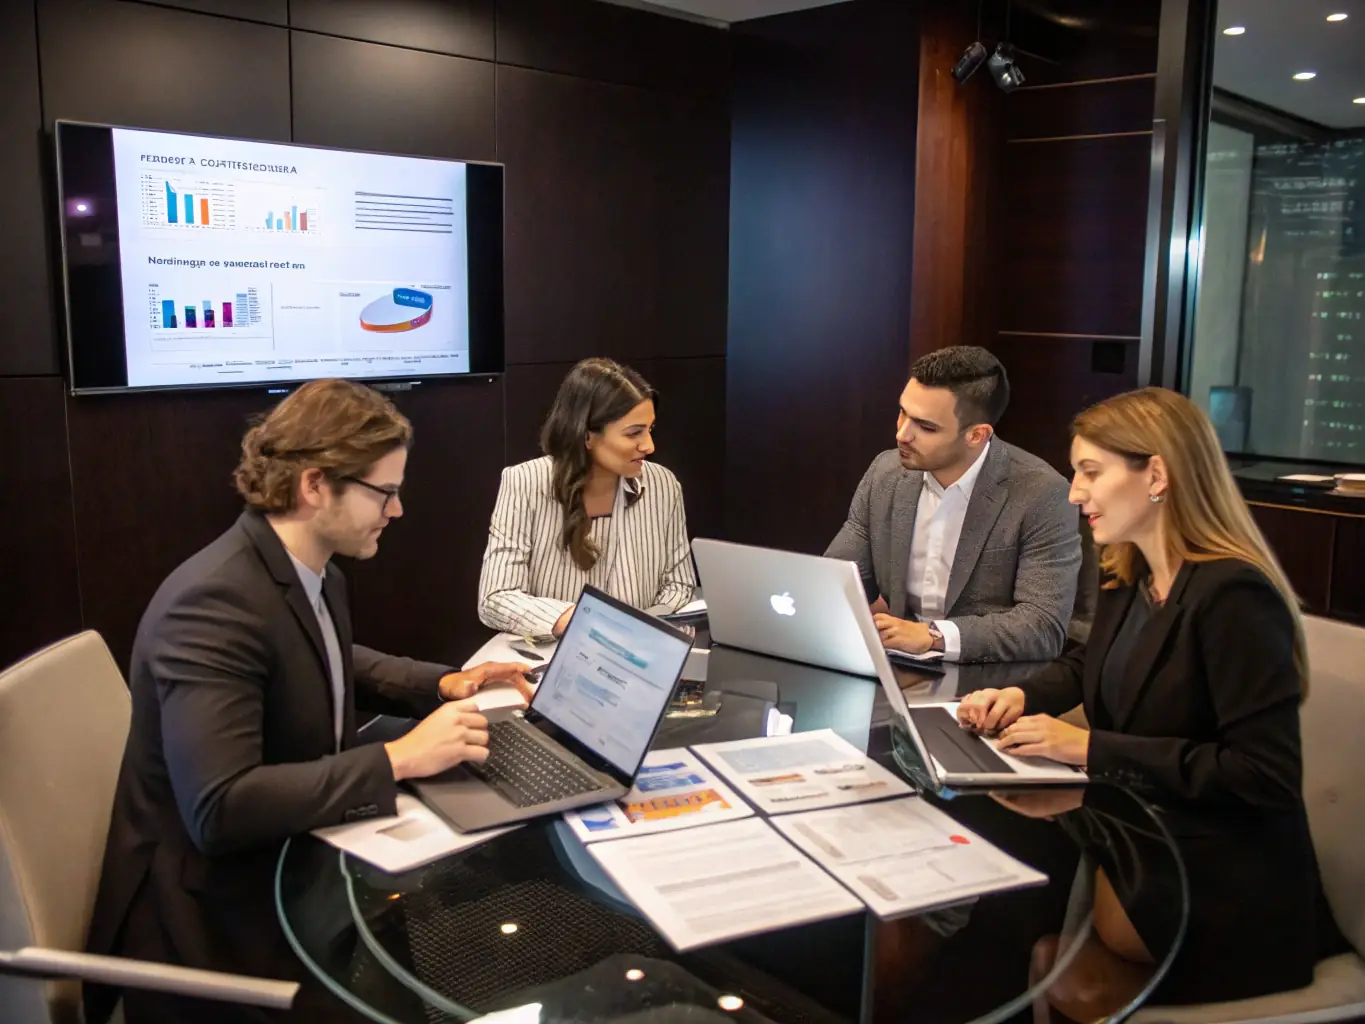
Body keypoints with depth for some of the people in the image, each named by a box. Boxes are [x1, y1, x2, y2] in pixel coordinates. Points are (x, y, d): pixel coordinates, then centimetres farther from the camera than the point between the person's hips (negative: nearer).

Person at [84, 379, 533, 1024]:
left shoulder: (315, 573, 0)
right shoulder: (214, 603, -27)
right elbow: (218, 807, -33)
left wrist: (442, 684, 6)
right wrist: (401, 758, -29)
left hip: (289, 861, 8)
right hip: (215, 914, -8)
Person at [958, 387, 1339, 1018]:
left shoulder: (1233, 597, -22)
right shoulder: (1127, 579, 5)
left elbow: (1267, 776, -26)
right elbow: (1089, 664, 25)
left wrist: (1093, 749, -24)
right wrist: (1022, 696, 2)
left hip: (1222, 885, -8)